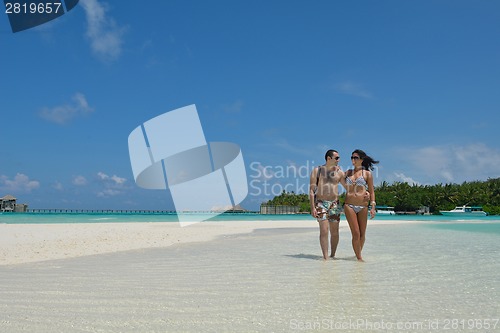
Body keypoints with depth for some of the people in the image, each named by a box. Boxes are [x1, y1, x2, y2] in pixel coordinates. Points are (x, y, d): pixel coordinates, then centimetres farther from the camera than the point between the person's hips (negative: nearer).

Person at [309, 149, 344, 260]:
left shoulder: (339, 172, 10)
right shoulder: (317, 170, 2)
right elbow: (311, 190, -2)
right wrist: (312, 208, -11)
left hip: (334, 204, 3)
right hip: (321, 203, -3)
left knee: (335, 232, 5)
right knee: (324, 230, -11)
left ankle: (333, 255, 17)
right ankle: (325, 257, -10)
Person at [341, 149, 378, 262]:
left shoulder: (367, 173, 5)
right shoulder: (347, 173, 13)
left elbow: (371, 191, 3)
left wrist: (373, 207, -4)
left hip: (363, 206, -1)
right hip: (349, 206, 1)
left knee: (362, 234, 5)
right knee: (356, 233, -7)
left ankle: (358, 254, 23)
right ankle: (359, 258, 0)